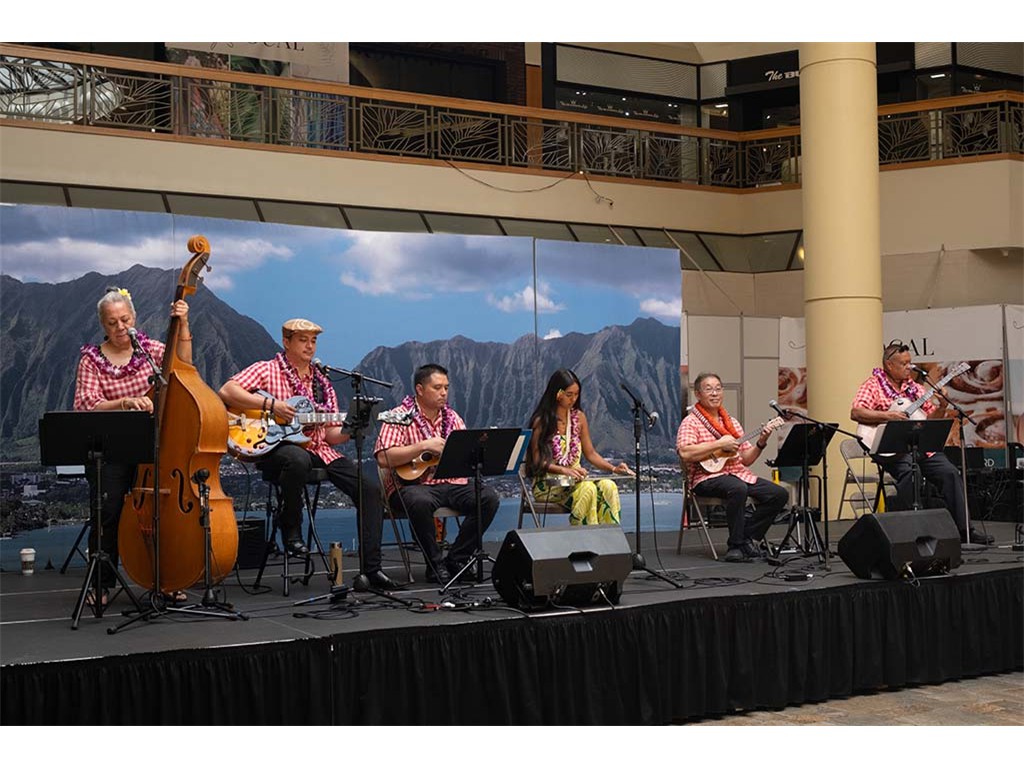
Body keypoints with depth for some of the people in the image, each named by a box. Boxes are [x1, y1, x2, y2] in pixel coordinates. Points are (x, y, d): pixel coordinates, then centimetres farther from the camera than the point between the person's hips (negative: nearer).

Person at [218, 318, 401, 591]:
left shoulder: (322, 383, 20)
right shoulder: (267, 370, 4)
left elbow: (331, 434, 17)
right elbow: (226, 392, -11)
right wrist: (271, 404, -18)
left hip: (318, 449, 6)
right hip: (277, 447, -6)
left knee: (370, 488, -12)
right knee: (297, 459, -43)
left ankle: (370, 569, -11)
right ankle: (290, 529, -17)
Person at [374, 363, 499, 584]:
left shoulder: (452, 418, 15)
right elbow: (383, 459, -18)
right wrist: (424, 446, -22)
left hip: (450, 483, 6)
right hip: (412, 484, -5)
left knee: (489, 497, -18)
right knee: (420, 502, -39)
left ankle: (457, 559, -7)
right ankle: (436, 565, -19)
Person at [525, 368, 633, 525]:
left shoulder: (579, 417, 12)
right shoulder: (541, 421, -5)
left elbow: (590, 453, 16)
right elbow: (537, 461, -8)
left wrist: (613, 468, -1)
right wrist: (564, 470, -24)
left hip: (575, 480, 5)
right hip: (547, 483, -5)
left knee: (608, 486, -26)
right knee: (587, 489, -34)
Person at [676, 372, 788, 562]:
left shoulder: (732, 423, 20)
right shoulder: (692, 422, -1)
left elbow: (746, 460, 19)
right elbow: (685, 453, -19)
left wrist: (761, 443, 1)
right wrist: (720, 444, -18)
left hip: (738, 474, 7)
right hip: (707, 477, -7)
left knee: (779, 494, -11)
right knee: (738, 489, -38)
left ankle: (747, 536, -1)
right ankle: (736, 545, -23)